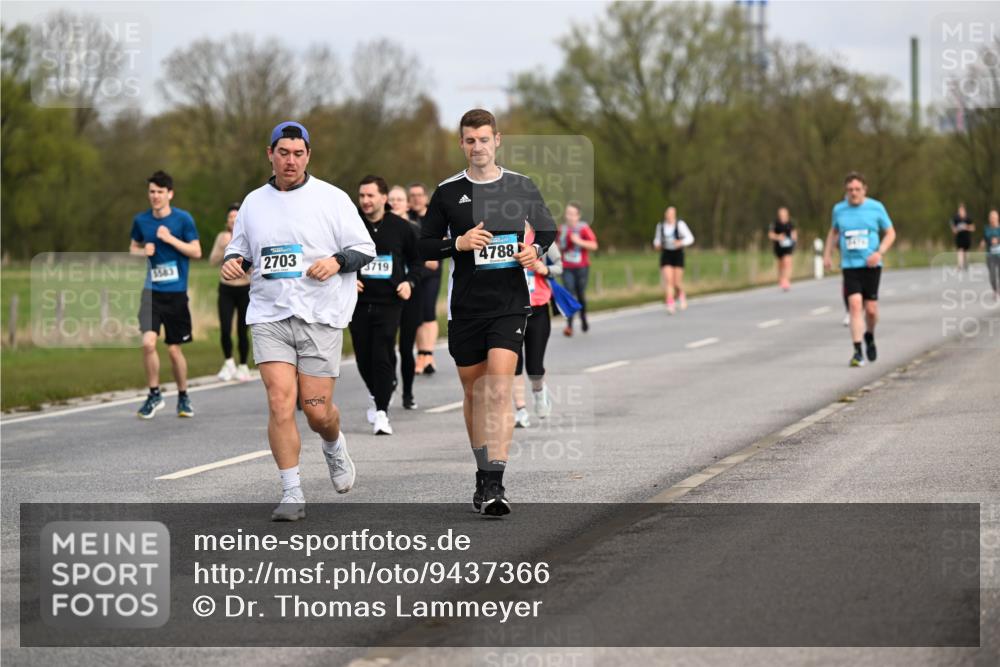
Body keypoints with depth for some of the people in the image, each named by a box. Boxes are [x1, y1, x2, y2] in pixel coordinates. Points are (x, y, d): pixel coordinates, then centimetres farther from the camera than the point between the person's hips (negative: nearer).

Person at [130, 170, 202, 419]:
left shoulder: (183, 219, -4)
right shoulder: (141, 220, 5)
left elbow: (196, 251, -4)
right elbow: (133, 248, 19)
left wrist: (170, 239, -15)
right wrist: (143, 251, -3)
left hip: (176, 293, -2)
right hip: (152, 291, 2)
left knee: (174, 349, 5)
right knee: (148, 342, -16)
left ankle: (183, 396, 25)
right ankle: (154, 394, 1)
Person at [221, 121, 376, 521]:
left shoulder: (331, 199, 1)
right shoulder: (253, 202, 11)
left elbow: (365, 248, 2)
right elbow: (239, 248, 22)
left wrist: (337, 261, -17)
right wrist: (233, 262, -1)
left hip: (320, 316, -2)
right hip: (269, 316, 2)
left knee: (317, 409, -2)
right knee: (280, 401, -12)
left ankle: (335, 447, 34)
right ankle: (292, 494, -6)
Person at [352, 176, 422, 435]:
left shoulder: (400, 227, 2)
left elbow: (416, 259, 14)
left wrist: (410, 282, -2)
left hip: (389, 302, -2)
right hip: (359, 303, 2)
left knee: (382, 356, -12)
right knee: (363, 358, 7)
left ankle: (381, 412, -9)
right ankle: (376, 395, 37)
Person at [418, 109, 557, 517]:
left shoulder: (521, 187, 5)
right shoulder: (448, 192, 4)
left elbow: (548, 230, 18)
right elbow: (425, 246, 6)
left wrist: (536, 250, -4)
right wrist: (459, 243, -12)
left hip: (510, 303, -2)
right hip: (465, 306, 2)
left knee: (499, 389, -16)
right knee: (474, 392, 10)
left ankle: (495, 485, -21)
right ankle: (483, 475, 27)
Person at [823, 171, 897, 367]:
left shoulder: (876, 208, -1)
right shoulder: (839, 209, 5)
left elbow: (890, 233, 6)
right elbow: (834, 232, 24)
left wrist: (879, 252, -10)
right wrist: (827, 254, 13)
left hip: (871, 265, -1)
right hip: (849, 266, 1)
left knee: (871, 309, -1)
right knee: (855, 305, -14)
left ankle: (869, 336, 32)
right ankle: (857, 352, -13)